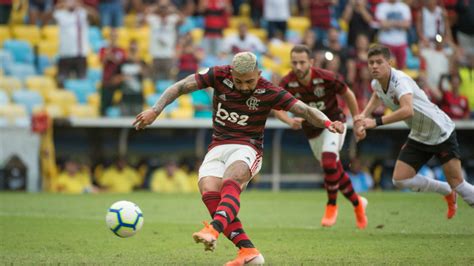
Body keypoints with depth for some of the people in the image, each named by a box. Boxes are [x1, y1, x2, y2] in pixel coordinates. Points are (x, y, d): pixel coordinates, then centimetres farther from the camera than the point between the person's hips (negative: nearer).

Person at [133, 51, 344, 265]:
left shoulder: (269, 93, -7)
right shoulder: (219, 75, -2)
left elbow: (305, 111, -9)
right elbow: (181, 87, 0)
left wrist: (327, 123, -28)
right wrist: (155, 110, -11)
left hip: (246, 148, -3)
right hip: (217, 148, 3)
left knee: (230, 183, -37)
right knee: (209, 193, -25)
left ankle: (213, 230, -62)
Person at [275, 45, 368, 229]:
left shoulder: (327, 78, -25)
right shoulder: (287, 83, -19)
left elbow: (348, 95, -8)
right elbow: (278, 108, -14)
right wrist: (290, 121, -36)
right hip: (311, 130, 4)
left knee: (329, 162, -28)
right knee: (335, 171, 12)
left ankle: (331, 205, -8)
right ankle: (357, 203, 37)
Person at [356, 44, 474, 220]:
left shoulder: (400, 80, -29)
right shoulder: (376, 83, -4)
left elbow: (408, 111, -48)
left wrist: (376, 122, -50)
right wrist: (364, 115, 8)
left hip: (441, 132, -8)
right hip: (418, 138, 8)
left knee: (457, 184, -12)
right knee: (400, 180, -1)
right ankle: (447, 192, 18)